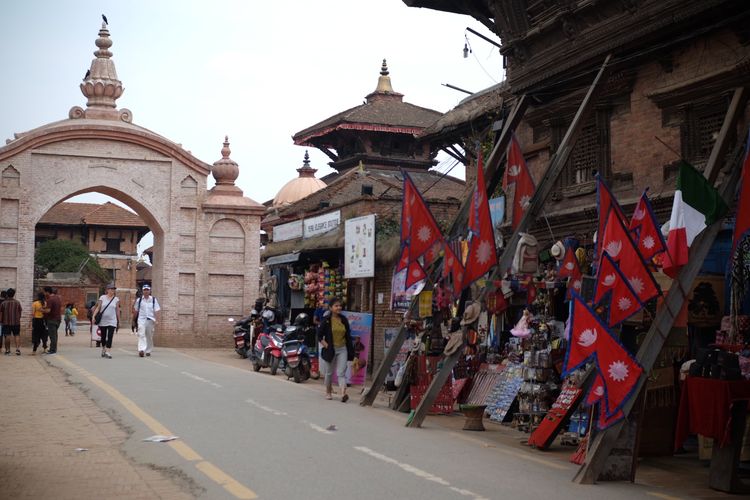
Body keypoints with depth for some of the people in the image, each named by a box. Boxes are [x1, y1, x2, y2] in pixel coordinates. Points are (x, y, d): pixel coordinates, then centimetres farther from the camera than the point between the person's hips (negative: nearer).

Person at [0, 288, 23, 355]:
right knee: (16, 335, 6)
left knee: (7, 336, 3)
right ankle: (18, 349, -9)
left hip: (6, 323, -1)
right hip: (16, 322, 1)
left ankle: (7, 350, 6)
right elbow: (20, 312, 4)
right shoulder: (17, 303, -1)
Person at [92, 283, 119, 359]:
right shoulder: (102, 297, 2)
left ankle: (108, 352, -15)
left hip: (112, 321, -1)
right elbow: (98, 308, 0)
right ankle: (103, 350, 32)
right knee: (103, 336, 13)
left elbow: (117, 311, 7)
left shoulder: (116, 299, 3)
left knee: (110, 337, -12)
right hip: (102, 321, 1)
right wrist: (94, 316, -12)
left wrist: (118, 321, 8)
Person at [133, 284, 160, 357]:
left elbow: (156, 311, 2)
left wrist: (156, 320, -8)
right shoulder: (139, 300, 7)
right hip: (141, 319, -1)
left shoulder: (153, 300, 5)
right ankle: (141, 350, -28)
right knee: (141, 334, -17)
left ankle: (148, 351, 22)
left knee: (149, 336, 8)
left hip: (150, 319, 1)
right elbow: (135, 311, 14)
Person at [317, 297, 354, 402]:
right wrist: (326, 345, -14)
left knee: (341, 372, -9)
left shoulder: (344, 319, 5)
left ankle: (343, 393, -22)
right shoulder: (326, 320, -5)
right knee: (329, 372, 12)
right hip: (330, 349, -2)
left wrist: (350, 349, 7)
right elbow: (319, 335, -3)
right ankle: (328, 392, 29)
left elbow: (348, 335, 11)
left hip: (342, 350, 2)